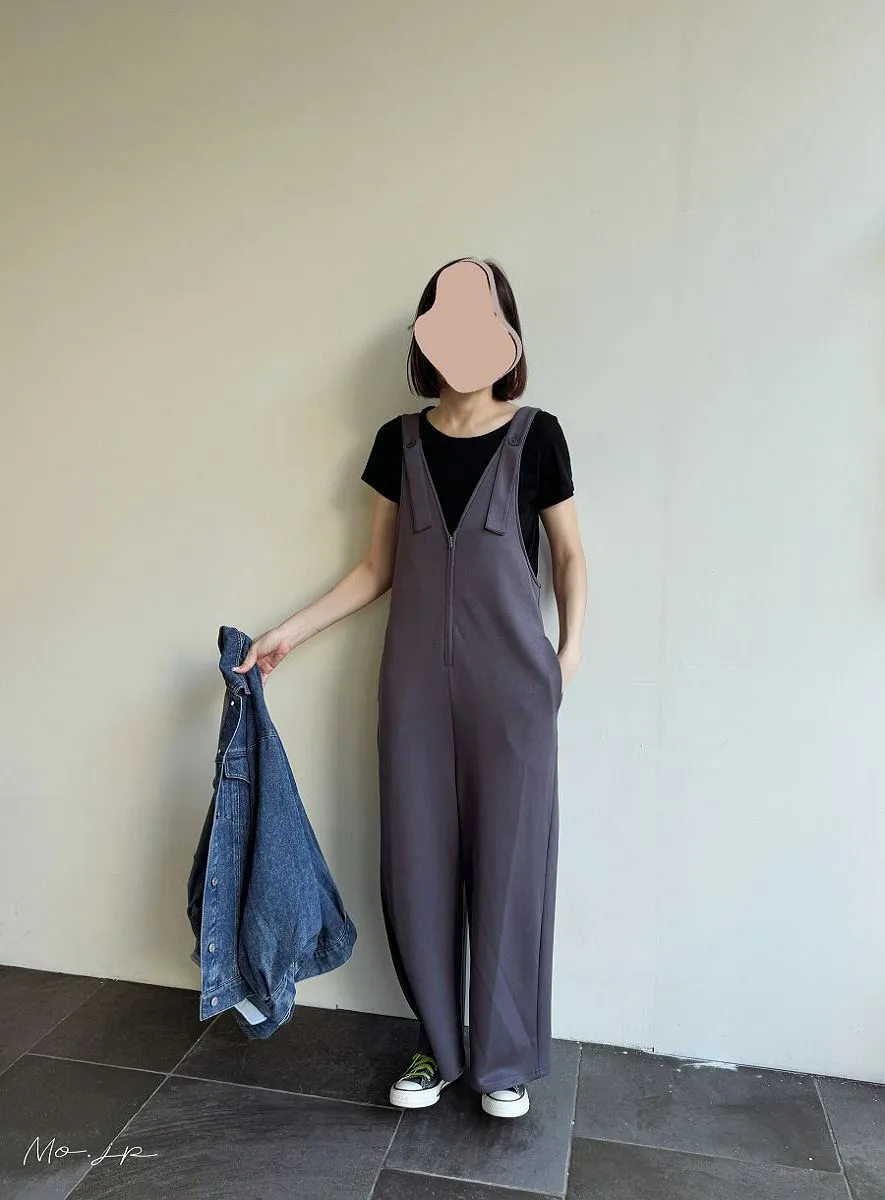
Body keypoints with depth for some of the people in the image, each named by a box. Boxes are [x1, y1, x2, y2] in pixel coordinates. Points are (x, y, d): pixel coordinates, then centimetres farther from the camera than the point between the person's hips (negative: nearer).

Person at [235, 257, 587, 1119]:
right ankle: (439, 1045, 29)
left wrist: (571, 649, -1)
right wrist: (291, 630, 7)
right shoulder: (400, 441, 5)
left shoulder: (535, 435, -2)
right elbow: (377, 569, 10)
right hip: (417, 679, 3)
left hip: (511, 681, -2)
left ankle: (506, 1057, 26)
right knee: (418, 863, 7)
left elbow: (569, 556, 7)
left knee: (508, 862, 5)